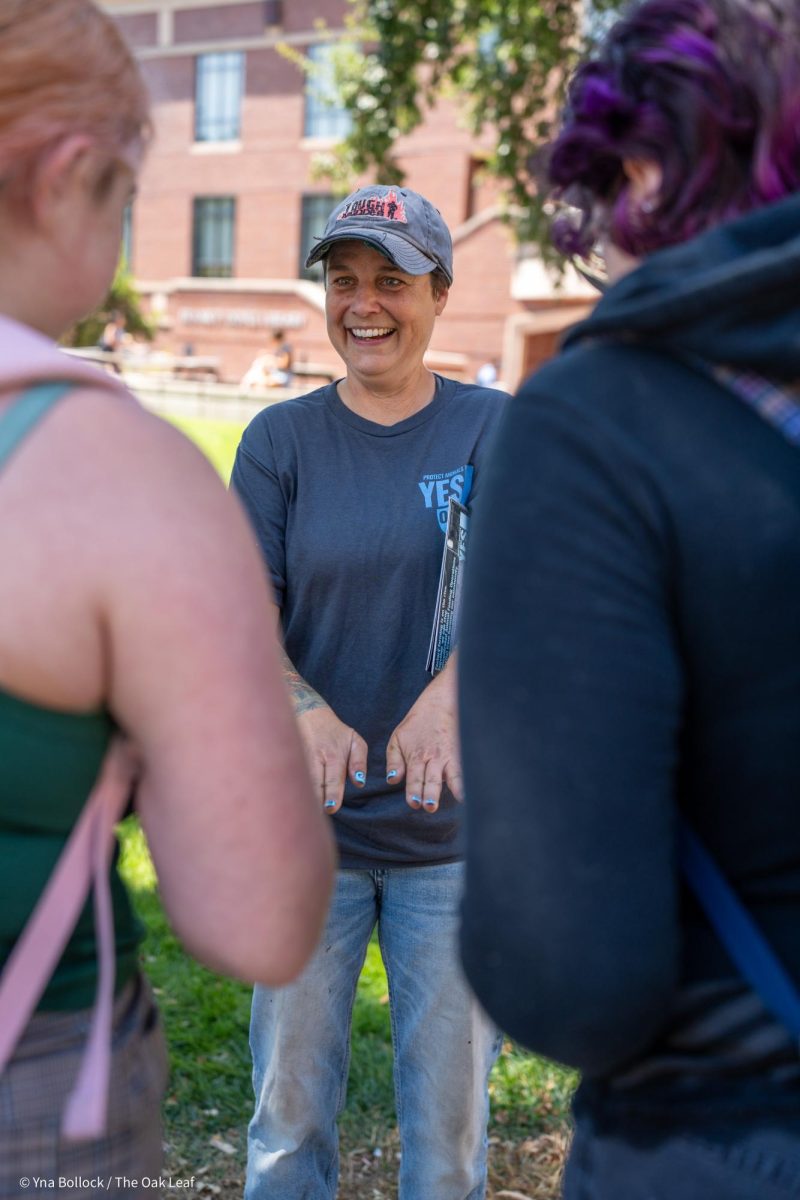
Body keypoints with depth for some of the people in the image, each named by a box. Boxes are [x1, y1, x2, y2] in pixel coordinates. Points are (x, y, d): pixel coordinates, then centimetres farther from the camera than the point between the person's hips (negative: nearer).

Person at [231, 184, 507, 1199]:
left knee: (450, 1108, 14)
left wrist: (451, 690, -31)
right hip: (309, 815, 1)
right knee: (290, 1099, 13)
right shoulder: (281, 439, 2)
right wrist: (308, 712, -24)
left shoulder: (498, 430, 1)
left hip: (456, 821, 0)